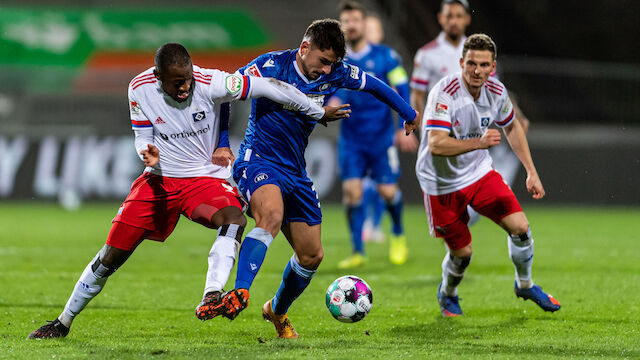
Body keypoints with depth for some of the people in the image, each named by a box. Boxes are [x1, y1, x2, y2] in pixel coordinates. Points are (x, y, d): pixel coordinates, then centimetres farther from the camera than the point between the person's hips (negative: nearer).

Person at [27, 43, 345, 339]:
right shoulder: (140, 89, -13)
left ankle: (211, 298, -47)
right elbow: (143, 138, -1)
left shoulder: (210, 84, -22)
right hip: (160, 178, 2)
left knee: (234, 219, -37)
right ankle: (63, 323, 17)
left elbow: (267, 87, -18)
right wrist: (148, 154, -27)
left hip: (206, 177, -2)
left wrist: (319, 112, -12)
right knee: (110, 258, -1)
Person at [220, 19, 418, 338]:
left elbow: (372, 84, 18)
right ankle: (239, 294, -46)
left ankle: (277, 311, 34)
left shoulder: (334, 73, 0)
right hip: (258, 160, -6)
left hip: (295, 171, 6)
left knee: (312, 255, 8)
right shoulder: (272, 66, -15)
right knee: (272, 217, -37)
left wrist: (408, 114, 29)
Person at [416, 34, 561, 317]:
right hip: (441, 183, -5)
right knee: (462, 251, -1)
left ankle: (524, 285, 21)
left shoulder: (496, 91, -8)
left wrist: (531, 173, 10)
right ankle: (447, 294, 33)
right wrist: (479, 142, -46)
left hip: (480, 173, 5)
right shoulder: (444, 93, -26)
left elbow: (512, 128, 13)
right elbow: (436, 144, -36)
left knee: (520, 227, -7)